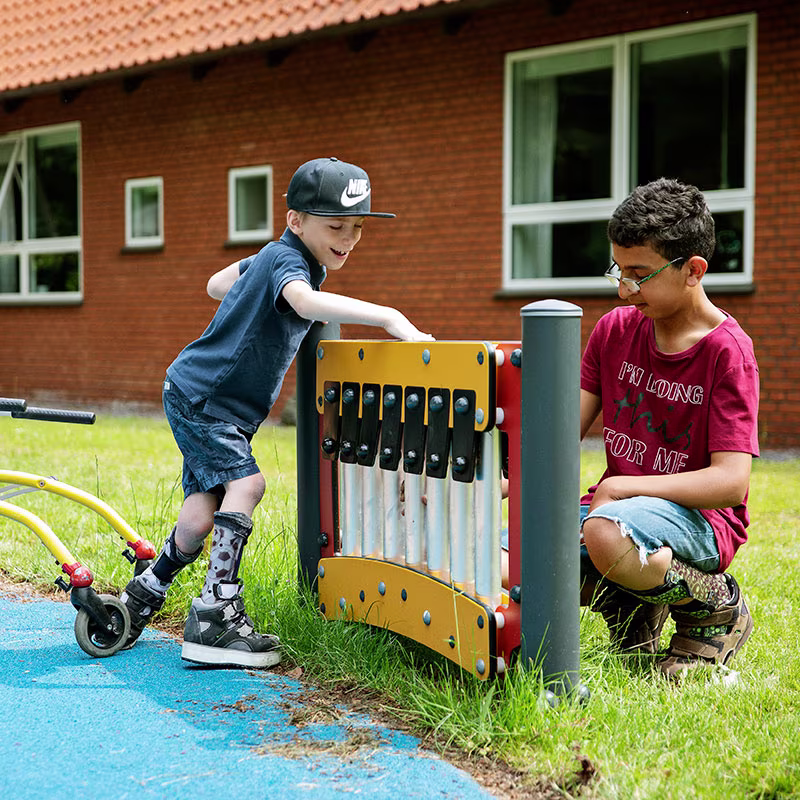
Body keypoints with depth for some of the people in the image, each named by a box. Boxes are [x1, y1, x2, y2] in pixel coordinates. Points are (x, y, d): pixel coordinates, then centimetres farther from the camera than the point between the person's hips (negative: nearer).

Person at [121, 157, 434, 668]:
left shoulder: (271, 258, 10)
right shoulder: (285, 259, -19)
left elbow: (217, 285, 25)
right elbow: (306, 301, -44)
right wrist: (389, 317, -50)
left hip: (228, 409, 9)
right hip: (198, 395, -9)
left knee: (202, 515, 0)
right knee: (246, 482, -23)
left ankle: (145, 595, 17)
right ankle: (215, 616, -22)